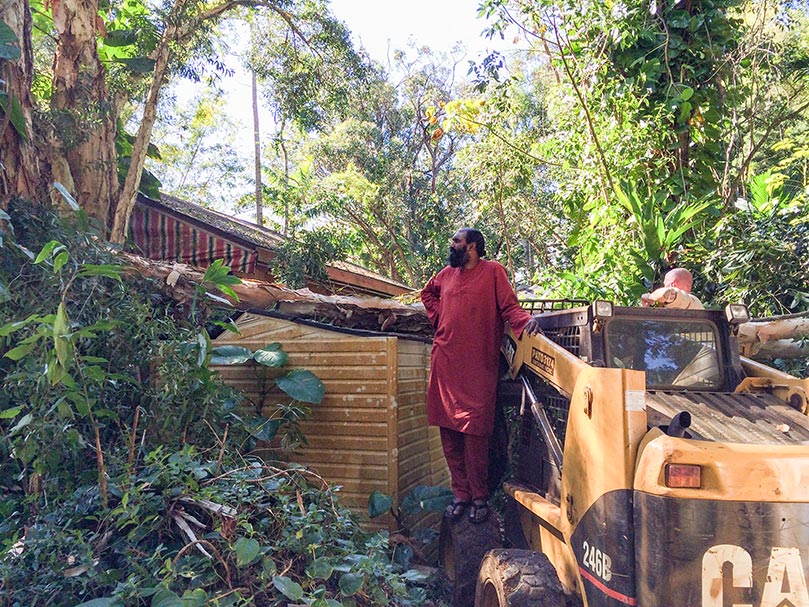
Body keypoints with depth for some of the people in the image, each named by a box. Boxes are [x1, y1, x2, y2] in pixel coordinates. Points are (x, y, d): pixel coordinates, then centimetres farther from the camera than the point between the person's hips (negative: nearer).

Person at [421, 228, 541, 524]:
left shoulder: (493, 271, -1)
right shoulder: (447, 274, 14)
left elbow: (509, 307, -8)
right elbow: (427, 293, 33)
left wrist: (527, 320, -28)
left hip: (477, 367, -5)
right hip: (444, 363, 5)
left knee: (474, 435, -4)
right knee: (449, 435, 7)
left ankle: (479, 497, 11)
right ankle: (460, 494, 19)